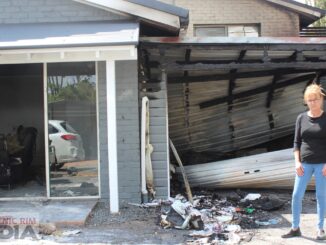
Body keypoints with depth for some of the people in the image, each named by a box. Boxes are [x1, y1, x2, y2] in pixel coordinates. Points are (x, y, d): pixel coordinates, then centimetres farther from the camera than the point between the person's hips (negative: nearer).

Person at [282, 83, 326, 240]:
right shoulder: (302, 118, 3)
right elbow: (297, 142, 4)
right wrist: (297, 162, -5)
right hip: (305, 164, 2)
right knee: (296, 195, 1)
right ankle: (295, 228, 14)